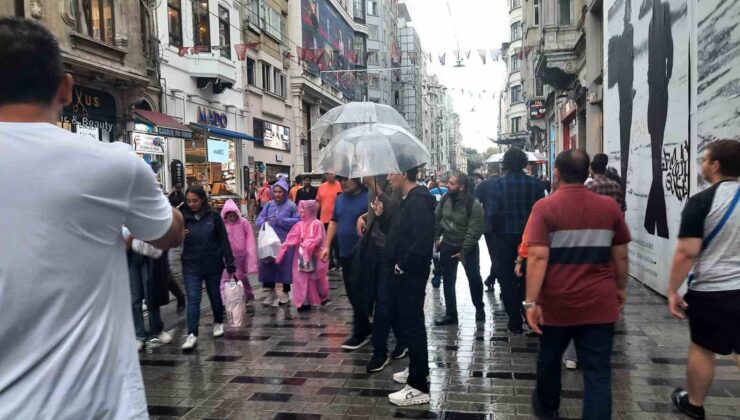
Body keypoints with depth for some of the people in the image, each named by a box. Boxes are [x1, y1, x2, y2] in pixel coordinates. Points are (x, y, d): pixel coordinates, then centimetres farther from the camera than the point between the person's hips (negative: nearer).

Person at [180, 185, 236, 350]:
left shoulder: (214, 216, -6)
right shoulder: (183, 217, -2)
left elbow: (224, 240, -4)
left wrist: (230, 264, -5)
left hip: (213, 264, 0)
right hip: (191, 266, 1)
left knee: (214, 295, 15)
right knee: (193, 299, -6)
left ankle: (218, 323, 37)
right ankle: (192, 335, -5)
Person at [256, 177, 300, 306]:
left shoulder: (291, 206, -4)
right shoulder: (269, 205, 7)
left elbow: (297, 221, -12)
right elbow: (259, 220, 6)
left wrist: (280, 221, -15)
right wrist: (265, 223, -17)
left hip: (285, 242, -3)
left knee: (285, 266, 5)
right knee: (268, 266, 6)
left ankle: (285, 293, 20)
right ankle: (270, 292, 22)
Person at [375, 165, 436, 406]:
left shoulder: (419, 200, -20)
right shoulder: (408, 200, 13)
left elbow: (422, 242, -28)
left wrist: (401, 266, -19)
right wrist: (381, 216, 5)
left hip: (411, 274, -10)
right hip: (404, 273, 10)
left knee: (413, 326, -3)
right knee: (409, 323, 20)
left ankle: (419, 387, 6)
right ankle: (417, 370, 35)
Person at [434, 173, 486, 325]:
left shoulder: (474, 205, -21)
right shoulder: (445, 199, -5)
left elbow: (474, 231, -20)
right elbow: (437, 219, 7)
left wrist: (464, 251, -18)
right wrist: (436, 237, 1)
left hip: (468, 247, -4)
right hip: (447, 245, 4)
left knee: (474, 278, 8)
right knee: (448, 280, 8)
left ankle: (479, 308, 31)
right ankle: (450, 314, 18)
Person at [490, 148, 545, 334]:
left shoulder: (499, 183, -10)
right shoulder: (535, 183, -4)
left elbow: (494, 213, -12)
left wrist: (496, 231, 4)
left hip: (506, 236, -2)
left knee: (507, 278, 9)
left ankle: (515, 322, 13)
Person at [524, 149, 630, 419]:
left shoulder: (545, 207, -10)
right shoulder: (609, 206, 0)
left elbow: (538, 258, -17)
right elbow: (621, 256, 6)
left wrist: (531, 301, -15)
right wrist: (620, 288, 21)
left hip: (556, 303, -1)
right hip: (599, 303, 1)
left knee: (549, 358, 21)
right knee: (598, 372, 5)